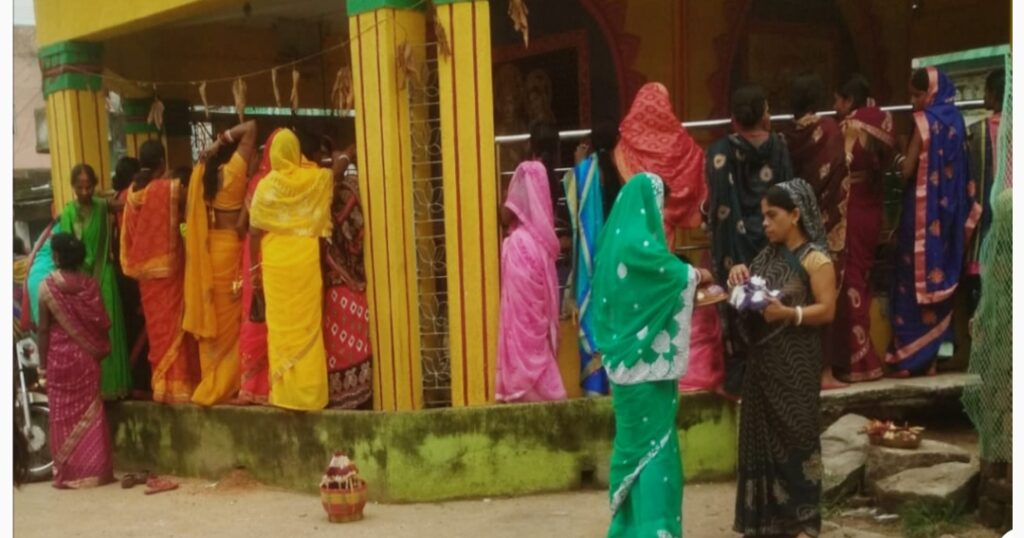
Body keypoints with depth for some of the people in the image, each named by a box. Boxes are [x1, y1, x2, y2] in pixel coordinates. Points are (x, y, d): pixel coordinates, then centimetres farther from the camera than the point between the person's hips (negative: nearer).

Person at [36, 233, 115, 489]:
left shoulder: (47, 286, -10)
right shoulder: (91, 284, -3)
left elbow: (43, 329, -8)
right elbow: (102, 323, -1)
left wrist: (42, 364, -1)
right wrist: (98, 352, 10)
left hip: (59, 357, -2)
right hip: (87, 357, 2)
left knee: (63, 415, 5)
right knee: (90, 413, 8)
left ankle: (67, 474, 8)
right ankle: (95, 470, 10)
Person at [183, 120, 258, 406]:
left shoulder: (202, 172, 4)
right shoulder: (234, 171, -12)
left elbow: (190, 215, 7)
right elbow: (251, 127, -14)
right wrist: (223, 138, -10)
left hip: (207, 250, 6)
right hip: (229, 248, -6)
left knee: (211, 319, 11)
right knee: (230, 321, 2)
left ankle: (211, 383, 17)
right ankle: (225, 385, 6)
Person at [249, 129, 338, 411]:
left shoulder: (266, 185, -3)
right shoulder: (315, 179, -1)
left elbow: (255, 231, -1)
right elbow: (337, 168, 19)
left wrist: (254, 266, 8)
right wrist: (340, 156, 40)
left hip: (276, 262, 0)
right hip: (306, 260, 0)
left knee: (281, 327, 6)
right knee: (308, 326, 5)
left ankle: (286, 393, 8)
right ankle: (310, 393, 6)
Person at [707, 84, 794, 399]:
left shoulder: (721, 152, -10)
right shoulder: (778, 146, -3)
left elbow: (717, 203, -12)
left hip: (736, 242, -2)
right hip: (772, 240, 2)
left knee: (738, 309, 7)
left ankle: (738, 381, 11)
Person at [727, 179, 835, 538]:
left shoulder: (815, 259, -8)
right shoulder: (768, 255, 13)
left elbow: (827, 310, -13)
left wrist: (788, 313, -26)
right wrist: (739, 278, -4)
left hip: (796, 362, -7)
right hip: (763, 359, 7)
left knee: (795, 436, -3)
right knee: (763, 435, 9)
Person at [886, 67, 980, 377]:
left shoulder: (924, 121, -13)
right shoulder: (955, 120, 8)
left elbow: (907, 170, -13)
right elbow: (958, 167, 13)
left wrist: (900, 157, 6)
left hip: (923, 210, -7)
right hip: (949, 210, 7)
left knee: (915, 281, 0)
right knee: (939, 278, 12)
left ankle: (909, 357, 3)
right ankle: (932, 356, 17)